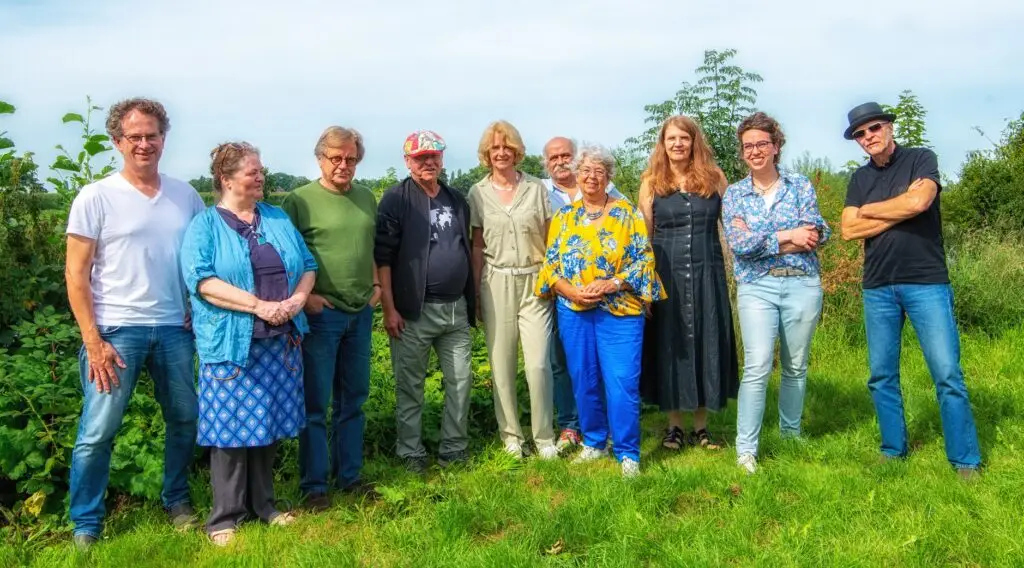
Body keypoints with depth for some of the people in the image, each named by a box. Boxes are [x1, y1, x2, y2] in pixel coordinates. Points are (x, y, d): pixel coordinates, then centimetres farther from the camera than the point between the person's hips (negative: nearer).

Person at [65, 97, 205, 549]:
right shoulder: (95, 198, -4)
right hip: (116, 330, -3)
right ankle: (86, 523, 18)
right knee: (98, 432, 1)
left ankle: (176, 500, 32)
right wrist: (93, 341, -11)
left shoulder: (186, 196, 6)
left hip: (175, 329, 4)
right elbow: (76, 273, -5)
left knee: (185, 419, 12)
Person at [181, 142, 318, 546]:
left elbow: (308, 265, 12)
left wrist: (298, 298, -9)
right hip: (231, 344, -4)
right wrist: (259, 306, -21)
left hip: (280, 341, 5)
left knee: (269, 423, 11)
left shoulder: (278, 219, 13)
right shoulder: (205, 225, -2)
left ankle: (263, 505, 25)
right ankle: (225, 516, 13)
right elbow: (201, 280, -16)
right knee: (231, 427, 0)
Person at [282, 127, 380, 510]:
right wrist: (304, 295, -14)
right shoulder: (300, 200, -7)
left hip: (360, 312, 6)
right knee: (316, 403, 2)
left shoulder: (367, 199, 11)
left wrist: (376, 284, 10)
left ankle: (349, 476, 25)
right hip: (320, 313, -5)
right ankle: (314, 485, 13)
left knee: (353, 400, 13)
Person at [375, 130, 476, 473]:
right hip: (414, 311, -5)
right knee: (410, 385, 5)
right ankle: (411, 453, 18)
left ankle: (454, 449, 22)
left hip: (456, 309, 5)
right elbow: (382, 256, -9)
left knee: (460, 381, 8)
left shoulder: (457, 200, 12)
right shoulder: (397, 199, -5)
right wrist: (389, 308, -14)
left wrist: (472, 301, 15)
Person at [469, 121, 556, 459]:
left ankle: (544, 437, 9)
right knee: (501, 365, 4)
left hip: (534, 282, -1)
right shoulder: (478, 194, 6)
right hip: (496, 284, 1)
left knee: (538, 364, -6)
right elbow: (477, 247, 8)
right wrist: (475, 293, 5)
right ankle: (510, 434, 18)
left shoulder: (536, 188, 4)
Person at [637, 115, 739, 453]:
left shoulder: (714, 178, 5)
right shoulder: (651, 183, 3)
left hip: (707, 273, 1)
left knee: (707, 343, 5)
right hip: (666, 275, -1)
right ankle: (674, 425, 18)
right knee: (669, 345, 4)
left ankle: (701, 426, 18)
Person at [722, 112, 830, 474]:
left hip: (802, 284, 2)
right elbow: (739, 244, -8)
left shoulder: (800, 185, 6)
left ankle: (791, 434, 30)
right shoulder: (734, 193, 6)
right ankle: (746, 448, -5)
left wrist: (761, 242, -15)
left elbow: (816, 235, -7)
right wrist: (788, 235, -11)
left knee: (796, 366, 11)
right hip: (756, 286, -1)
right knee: (757, 366, -12)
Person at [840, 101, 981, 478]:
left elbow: (919, 202, -18)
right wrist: (901, 210, -8)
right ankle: (893, 452, 20)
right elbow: (849, 230, 0)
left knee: (947, 375, -5)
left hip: (927, 283, -4)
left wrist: (869, 210, -4)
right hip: (878, 289, 4)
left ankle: (966, 462, 4)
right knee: (882, 376, 8)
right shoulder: (860, 179, 12)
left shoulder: (921, 160, 1)